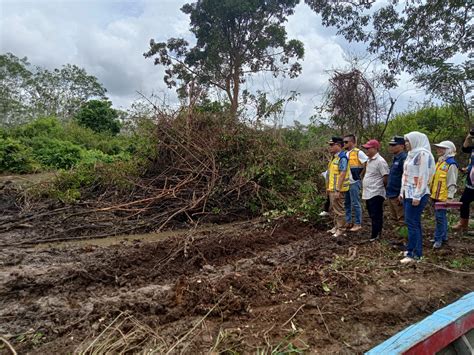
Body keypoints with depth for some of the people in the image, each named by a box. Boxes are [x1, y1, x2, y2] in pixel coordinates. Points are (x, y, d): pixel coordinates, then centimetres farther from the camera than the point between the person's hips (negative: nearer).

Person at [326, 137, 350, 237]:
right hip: (331, 188, 9)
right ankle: (336, 227, 30)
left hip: (337, 189, -9)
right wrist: (328, 187, 18)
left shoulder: (342, 158, -17)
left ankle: (340, 229, 11)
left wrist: (338, 190, -24)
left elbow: (342, 175, -22)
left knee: (338, 210, 0)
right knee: (333, 209, 17)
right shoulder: (334, 157, 13)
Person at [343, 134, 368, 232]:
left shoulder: (358, 153, -9)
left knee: (355, 204, -1)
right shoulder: (345, 153, 12)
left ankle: (358, 224, 9)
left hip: (354, 182, -7)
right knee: (347, 203, 13)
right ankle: (348, 222, 24)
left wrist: (360, 175, -6)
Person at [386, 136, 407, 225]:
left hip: (398, 196, -9)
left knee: (401, 221, -2)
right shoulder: (395, 158, 15)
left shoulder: (404, 158, -15)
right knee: (395, 219, 19)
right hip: (391, 195, 9)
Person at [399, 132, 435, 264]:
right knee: (414, 223, 12)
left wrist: (417, 196, -20)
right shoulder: (411, 154, 15)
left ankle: (413, 254, -1)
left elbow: (423, 177, -18)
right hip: (408, 193, 9)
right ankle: (416, 250, 19)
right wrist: (402, 192, 18)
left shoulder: (423, 154, -13)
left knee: (412, 223, -7)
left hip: (417, 194, -9)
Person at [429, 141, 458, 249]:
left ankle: (438, 239, 4)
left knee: (440, 217, -4)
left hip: (443, 197, -9)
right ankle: (444, 237, 27)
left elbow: (452, 183, -16)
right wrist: (431, 192, 21)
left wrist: (450, 197, -18)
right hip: (435, 195, 9)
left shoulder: (451, 164, -13)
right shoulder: (439, 162, 14)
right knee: (441, 216, 16)